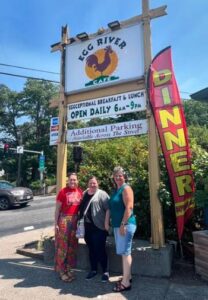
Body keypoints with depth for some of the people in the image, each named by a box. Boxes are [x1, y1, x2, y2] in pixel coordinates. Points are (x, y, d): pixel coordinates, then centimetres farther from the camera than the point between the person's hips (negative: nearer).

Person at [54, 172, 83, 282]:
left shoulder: (80, 191, 2)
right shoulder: (63, 192, -11)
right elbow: (57, 209, -7)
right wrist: (56, 223, -9)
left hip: (75, 220, 5)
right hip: (64, 219, -5)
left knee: (72, 246, 14)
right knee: (62, 246, 5)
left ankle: (68, 268, 30)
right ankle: (61, 270, 19)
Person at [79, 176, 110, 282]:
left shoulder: (102, 194, -7)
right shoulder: (84, 194, 13)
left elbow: (108, 209, -13)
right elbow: (81, 208, 19)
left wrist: (106, 223, -17)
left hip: (99, 226, -6)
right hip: (87, 226, 6)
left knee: (100, 249, 0)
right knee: (91, 249, 16)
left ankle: (105, 271, 18)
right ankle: (93, 270, 32)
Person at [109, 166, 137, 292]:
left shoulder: (126, 188, -12)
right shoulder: (117, 189, 14)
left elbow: (129, 207, -20)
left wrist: (123, 224, -22)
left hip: (125, 224, -9)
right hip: (117, 225, 9)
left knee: (125, 252, -1)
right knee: (124, 252, 17)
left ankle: (126, 283, 10)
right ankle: (127, 276, 31)